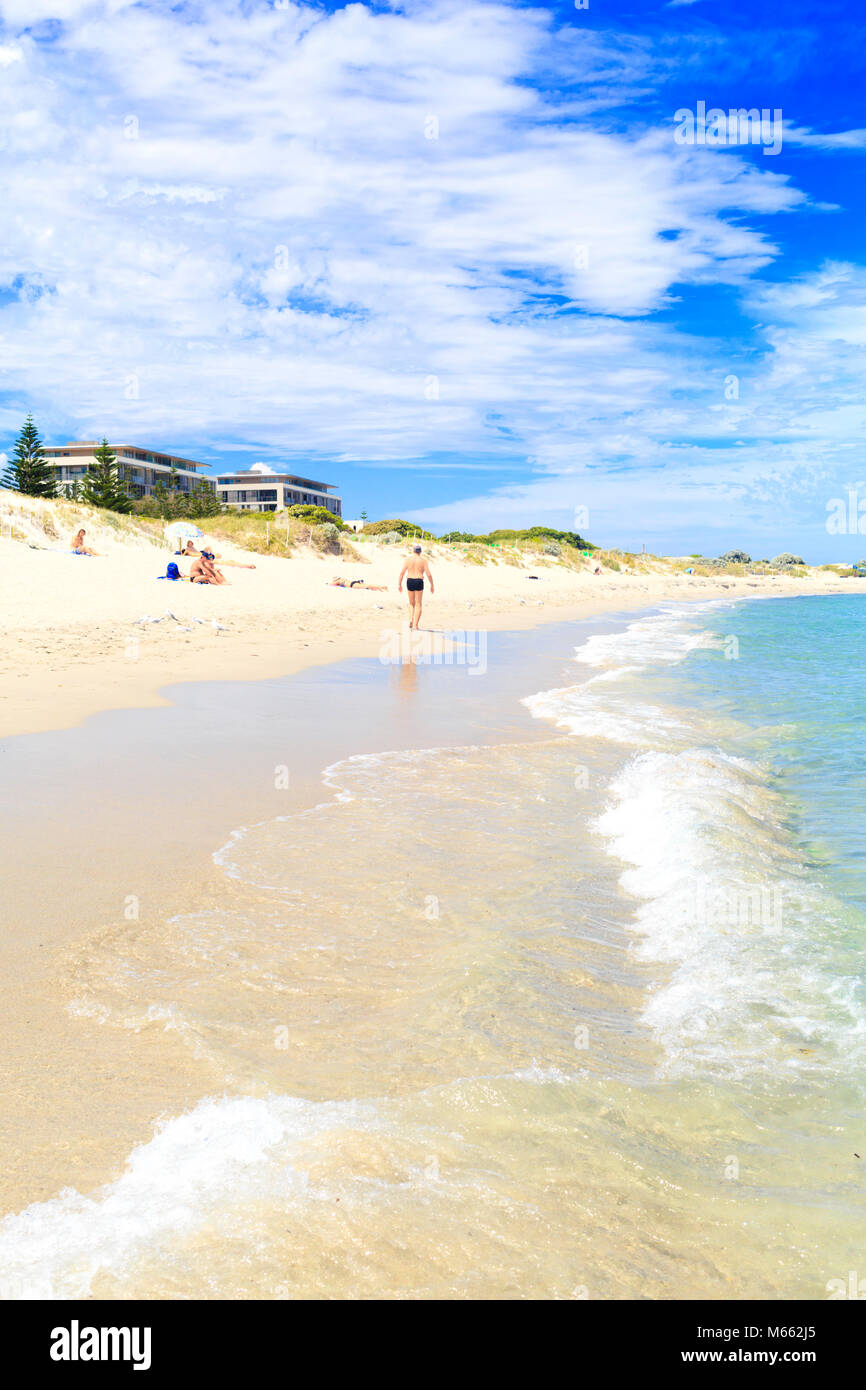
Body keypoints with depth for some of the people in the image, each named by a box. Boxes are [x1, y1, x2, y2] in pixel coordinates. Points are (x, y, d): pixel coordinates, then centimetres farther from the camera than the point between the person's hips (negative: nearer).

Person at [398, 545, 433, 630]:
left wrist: (399, 584, 7)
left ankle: (411, 619, 1)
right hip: (419, 582, -2)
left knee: (411, 603, 21)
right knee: (418, 605, 5)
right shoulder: (423, 560, 0)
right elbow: (428, 574, -4)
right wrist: (432, 586, 6)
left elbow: (402, 572, 0)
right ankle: (415, 626, -2)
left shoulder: (409, 559, 4)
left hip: (409, 581, 2)